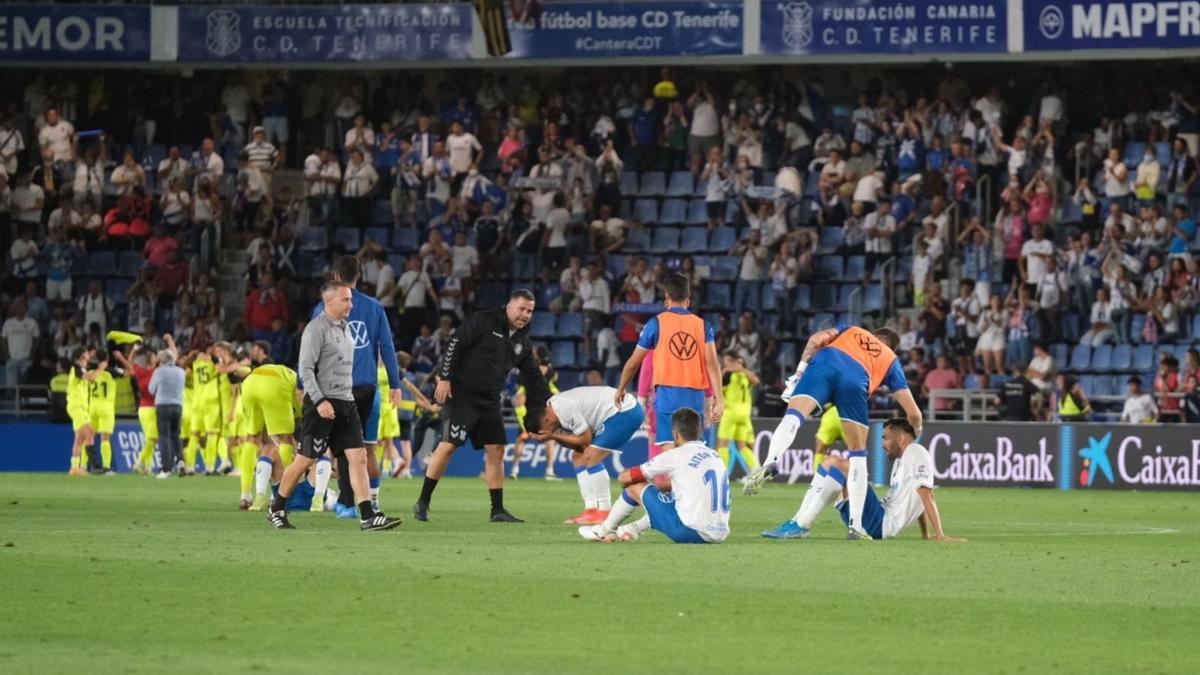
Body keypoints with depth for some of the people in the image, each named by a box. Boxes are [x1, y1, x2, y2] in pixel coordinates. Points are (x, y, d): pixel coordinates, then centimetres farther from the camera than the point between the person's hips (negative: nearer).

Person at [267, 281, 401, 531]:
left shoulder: (345, 328, 16)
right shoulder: (316, 328, -10)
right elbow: (305, 369, -16)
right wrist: (319, 401, -23)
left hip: (346, 404, 8)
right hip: (323, 404, -8)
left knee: (358, 457, -4)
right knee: (304, 460, -2)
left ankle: (368, 517, -9)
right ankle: (276, 510, 14)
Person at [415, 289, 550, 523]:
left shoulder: (523, 341, 12)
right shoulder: (483, 322, -10)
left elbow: (533, 377, 19)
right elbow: (455, 343, -14)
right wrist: (445, 378, -19)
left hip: (490, 400, 8)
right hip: (461, 395, -7)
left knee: (496, 450, 4)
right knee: (448, 445, -13)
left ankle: (498, 510, 11)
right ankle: (422, 503, -5)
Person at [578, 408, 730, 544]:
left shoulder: (675, 456, -5)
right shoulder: (714, 456, 14)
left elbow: (624, 478, 5)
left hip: (691, 532, -7)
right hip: (720, 535, 7)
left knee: (635, 487, 9)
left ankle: (605, 530, 30)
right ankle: (634, 529, 44)